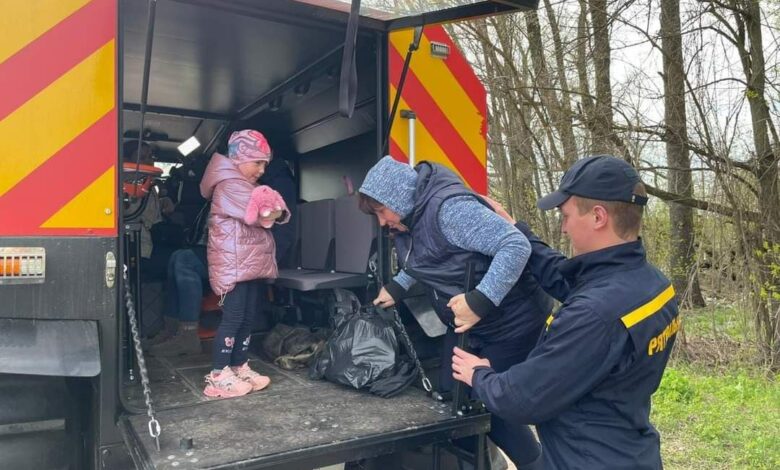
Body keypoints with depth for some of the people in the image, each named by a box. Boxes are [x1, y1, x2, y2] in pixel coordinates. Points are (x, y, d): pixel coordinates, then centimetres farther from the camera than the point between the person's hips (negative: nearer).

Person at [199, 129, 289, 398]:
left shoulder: (246, 185, 22)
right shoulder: (229, 185, -12)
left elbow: (267, 214, 13)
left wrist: (278, 212, -10)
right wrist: (276, 209, -5)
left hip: (249, 262, 10)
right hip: (233, 263, -10)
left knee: (247, 318, 11)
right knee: (233, 318, -9)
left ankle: (240, 367, 19)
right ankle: (218, 375, -2)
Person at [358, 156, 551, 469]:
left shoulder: (449, 208, -29)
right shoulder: (410, 219, 0)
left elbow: (516, 246, -34)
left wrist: (479, 301, -37)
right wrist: (395, 288, 11)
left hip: (511, 324, -9)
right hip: (465, 325, 9)